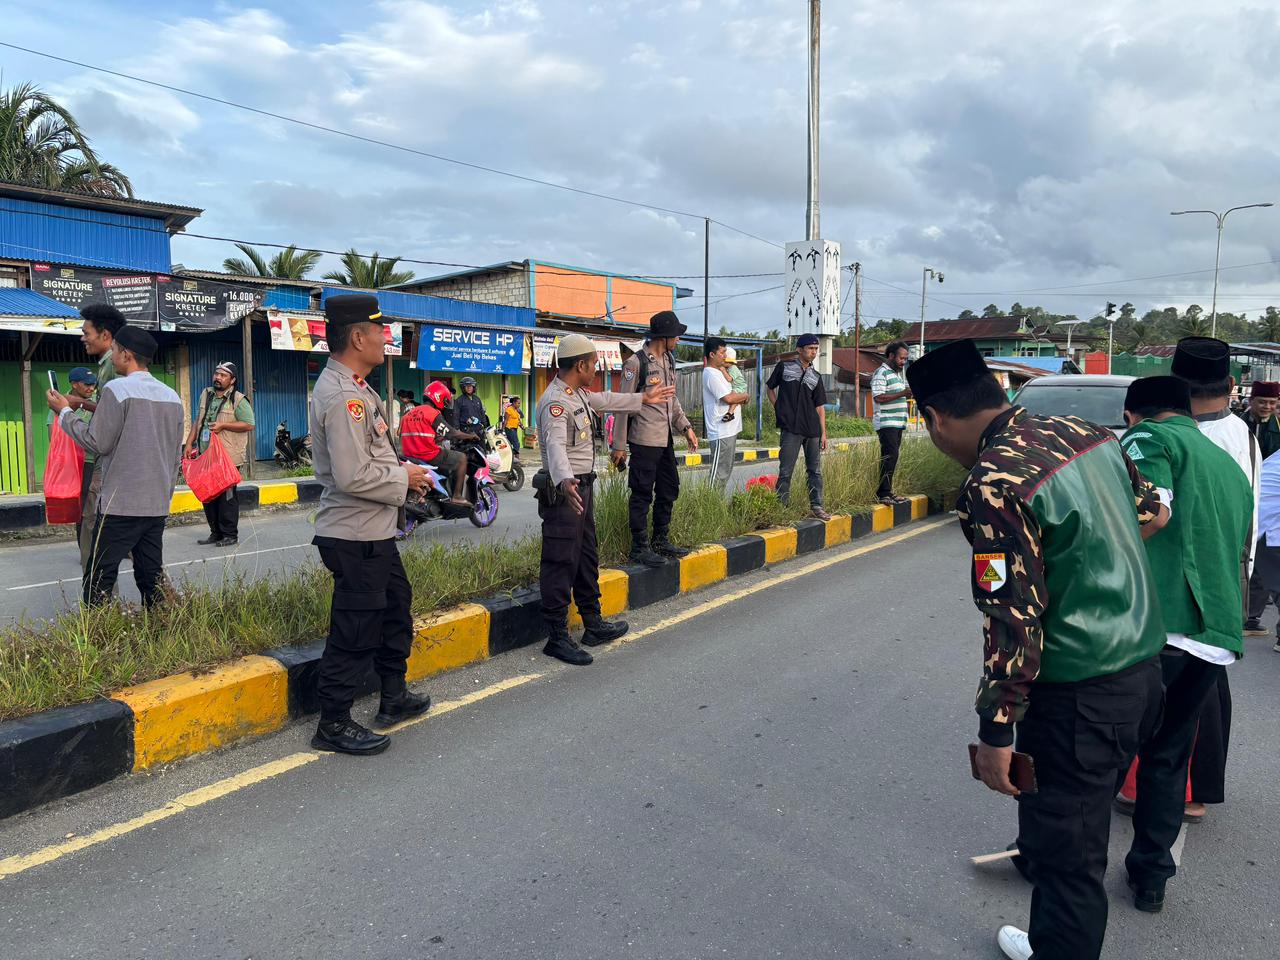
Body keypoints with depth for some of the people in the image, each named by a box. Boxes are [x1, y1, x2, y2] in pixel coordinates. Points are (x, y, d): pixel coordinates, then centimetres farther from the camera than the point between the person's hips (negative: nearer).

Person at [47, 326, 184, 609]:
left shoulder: (117, 389, -10)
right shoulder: (172, 396, 10)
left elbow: (97, 443, -9)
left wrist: (64, 413, 4)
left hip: (120, 503, -6)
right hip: (157, 505, 6)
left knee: (99, 580, 0)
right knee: (152, 575, 9)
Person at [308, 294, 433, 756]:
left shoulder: (352, 388, 12)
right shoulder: (342, 396, -21)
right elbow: (352, 476, -28)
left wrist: (403, 471, 8)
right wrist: (404, 479, -14)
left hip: (374, 532, 11)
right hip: (356, 538, -11)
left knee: (395, 607, 23)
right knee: (355, 632, 0)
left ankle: (394, 697, 38)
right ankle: (333, 725, 15)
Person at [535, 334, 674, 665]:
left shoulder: (578, 394, 12)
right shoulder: (555, 401, -21)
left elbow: (606, 401, 31)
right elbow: (555, 445, -36)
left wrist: (642, 399, 41)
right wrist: (565, 481, -53)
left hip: (583, 487, 11)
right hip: (564, 491, -11)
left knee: (587, 559, 18)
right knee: (561, 564, -4)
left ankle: (593, 624, 31)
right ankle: (557, 638, 4)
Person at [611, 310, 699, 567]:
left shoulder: (668, 360, 12)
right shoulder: (636, 362, -13)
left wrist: (685, 426, 11)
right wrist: (619, 445, -12)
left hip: (666, 438, 9)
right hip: (644, 440, -8)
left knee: (669, 490, 16)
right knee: (643, 495, -1)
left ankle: (661, 541, 29)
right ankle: (640, 548, 10)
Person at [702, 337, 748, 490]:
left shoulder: (717, 371, 18)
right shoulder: (711, 374, -14)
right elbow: (728, 398, -19)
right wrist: (745, 396, -2)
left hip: (729, 429, 10)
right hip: (721, 431, -10)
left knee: (726, 470, 15)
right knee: (719, 472, -7)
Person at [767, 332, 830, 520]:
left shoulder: (815, 377, 12)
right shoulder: (784, 367, 3)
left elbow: (820, 406, 11)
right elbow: (771, 388, 15)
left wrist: (823, 433, 6)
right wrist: (778, 409, 3)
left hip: (813, 430, 4)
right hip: (791, 429, -4)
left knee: (815, 469, 7)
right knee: (785, 471, -3)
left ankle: (816, 505, 14)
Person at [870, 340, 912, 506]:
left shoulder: (897, 374, 21)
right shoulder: (881, 373, -9)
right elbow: (878, 397, -20)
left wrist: (909, 393, 11)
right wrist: (902, 393, -23)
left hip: (897, 423, 10)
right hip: (886, 423, -10)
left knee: (891, 457, 9)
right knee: (890, 456, -13)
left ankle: (886, 492, 14)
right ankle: (883, 493, -12)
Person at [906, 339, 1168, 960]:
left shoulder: (993, 486, -24)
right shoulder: (1084, 431, 2)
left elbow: (1014, 623, -24)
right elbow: (1151, 515, 16)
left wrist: (995, 732, -15)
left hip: (1079, 698, -10)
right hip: (1143, 667, 10)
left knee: (1066, 859, 8)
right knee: (1082, 820, 29)